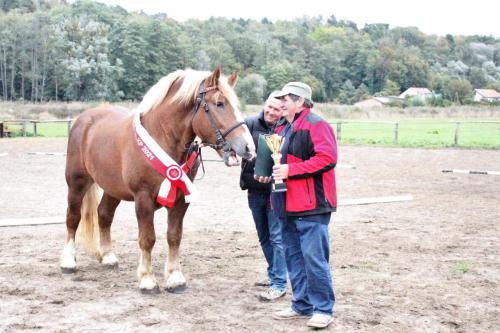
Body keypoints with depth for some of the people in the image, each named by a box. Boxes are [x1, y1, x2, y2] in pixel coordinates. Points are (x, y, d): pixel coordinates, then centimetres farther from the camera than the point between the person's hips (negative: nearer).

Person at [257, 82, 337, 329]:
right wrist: (270, 173, 9)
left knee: (314, 257, -6)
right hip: (287, 205, 10)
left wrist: (290, 170, -23)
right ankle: (302, 304, 25)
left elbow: (327, 158, -23)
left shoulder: (316, 125, -11)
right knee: (293, 257, 14)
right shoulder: (282, 128, 17)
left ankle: (323, 308, 5)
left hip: (311, 206, -10)